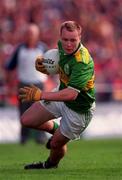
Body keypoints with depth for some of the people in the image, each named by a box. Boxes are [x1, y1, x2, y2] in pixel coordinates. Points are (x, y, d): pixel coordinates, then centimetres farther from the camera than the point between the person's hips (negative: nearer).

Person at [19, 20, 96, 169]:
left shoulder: (82, 62, -38)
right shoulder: (62, 46, -12)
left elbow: (71, 94, -45)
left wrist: (41, 95, -50)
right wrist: (44, 65, -11)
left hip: (78, 109, -7)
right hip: (62, 95, 8)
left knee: (56, 144, 8)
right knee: (27, 120, 9)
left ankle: (51, 165, 42)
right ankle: (56, 129, 35)